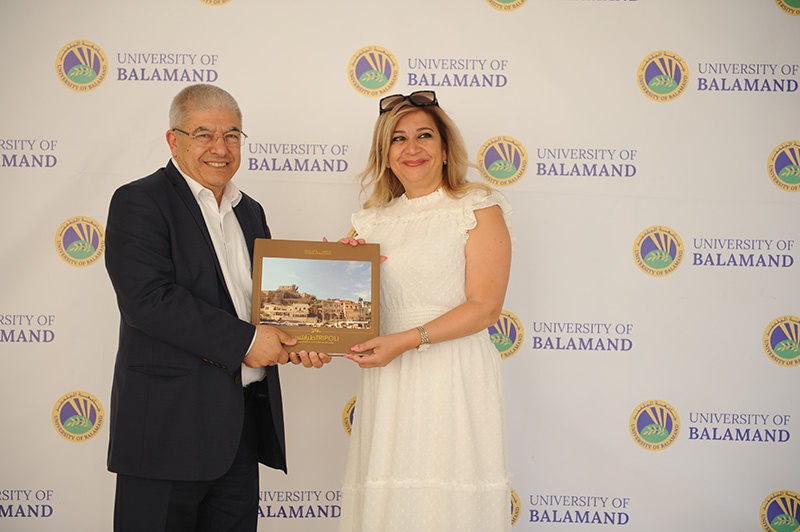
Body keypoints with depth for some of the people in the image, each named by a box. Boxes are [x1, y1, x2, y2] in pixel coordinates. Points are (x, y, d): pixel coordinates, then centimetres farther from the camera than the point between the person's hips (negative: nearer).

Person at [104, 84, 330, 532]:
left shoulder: (250, 212, 17)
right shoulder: (139, 202, -6)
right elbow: (149, 299, -19)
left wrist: (294, 340, 0)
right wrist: (244, 340, -19)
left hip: (244, 425, 7)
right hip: (169, 423, -7)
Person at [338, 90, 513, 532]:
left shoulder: (478, 209, 0)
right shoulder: (374, 221, 14)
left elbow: (485, 307, -9)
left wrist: (408, 340, -17)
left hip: (454, 378, -4)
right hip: (388, 381, 4)